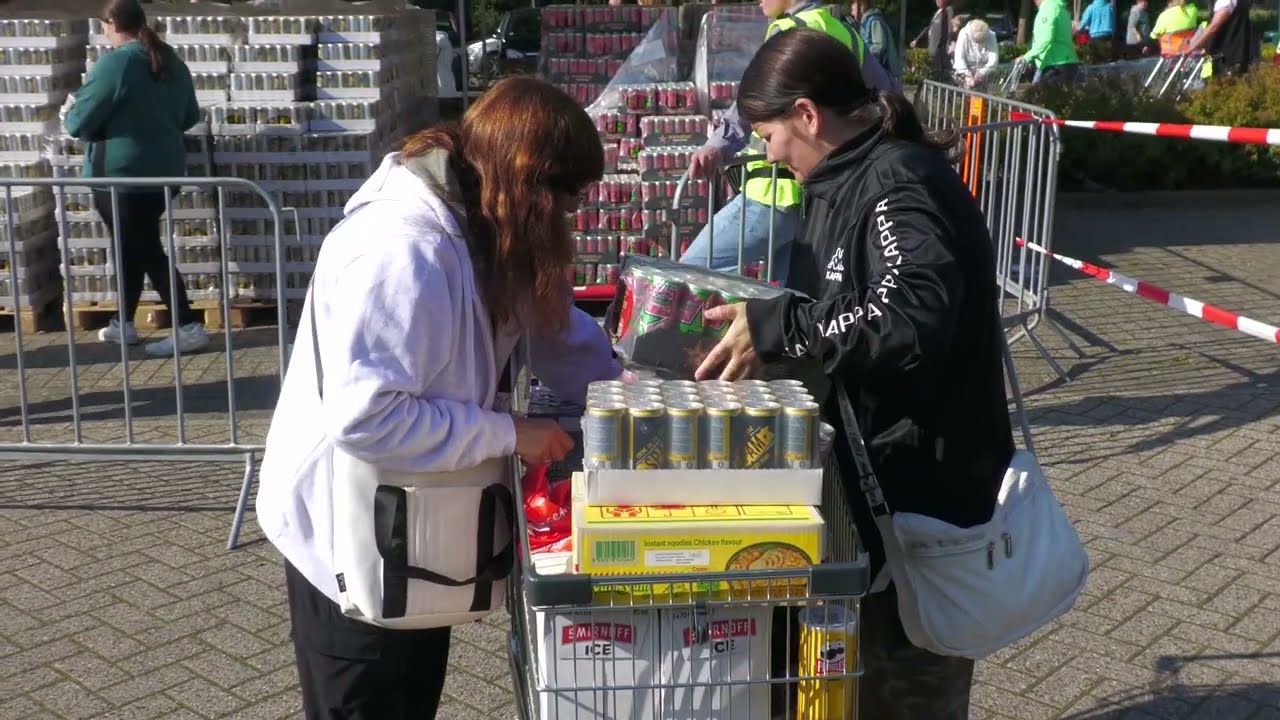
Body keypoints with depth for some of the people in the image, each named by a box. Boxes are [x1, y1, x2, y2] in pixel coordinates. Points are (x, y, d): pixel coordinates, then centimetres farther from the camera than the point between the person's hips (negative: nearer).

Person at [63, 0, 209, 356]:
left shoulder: (114, 63, -16)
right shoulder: (173, 62, 7)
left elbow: (79, 123, -13)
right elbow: (190, 117, 18)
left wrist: (69, 113, 8)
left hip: (121, 174, -8)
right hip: (163, 170, 8)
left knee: (146, 252, -2)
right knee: (136, 246, 19)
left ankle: (190, 327, -6)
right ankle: (124, 324, 29)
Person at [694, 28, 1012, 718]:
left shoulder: (901, 181, -19)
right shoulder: (848, 181, 10)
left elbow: (914, 318, -35)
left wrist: (775, 327, -27)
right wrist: (764, 324, 6)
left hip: (923, 487, -9)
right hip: (875, 475, 9)